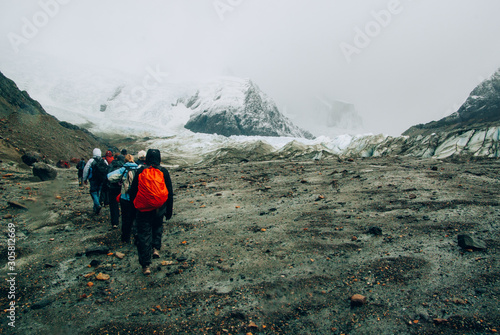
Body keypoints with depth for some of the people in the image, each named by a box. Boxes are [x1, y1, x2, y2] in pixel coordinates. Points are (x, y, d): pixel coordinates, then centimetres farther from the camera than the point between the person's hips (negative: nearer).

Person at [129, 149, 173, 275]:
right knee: (158, 227, 29)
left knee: (144, 235, 5)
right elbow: (170, 192, 2)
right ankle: (156, 248, 14)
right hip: (159, 208, 1)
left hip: (143, 209, -1)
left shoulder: (140, 171, -2)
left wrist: (134, 204, 16)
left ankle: (146, 265, 6)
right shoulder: (163, 171, -1)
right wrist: (169, 210, 10)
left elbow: (132, 191, 3)